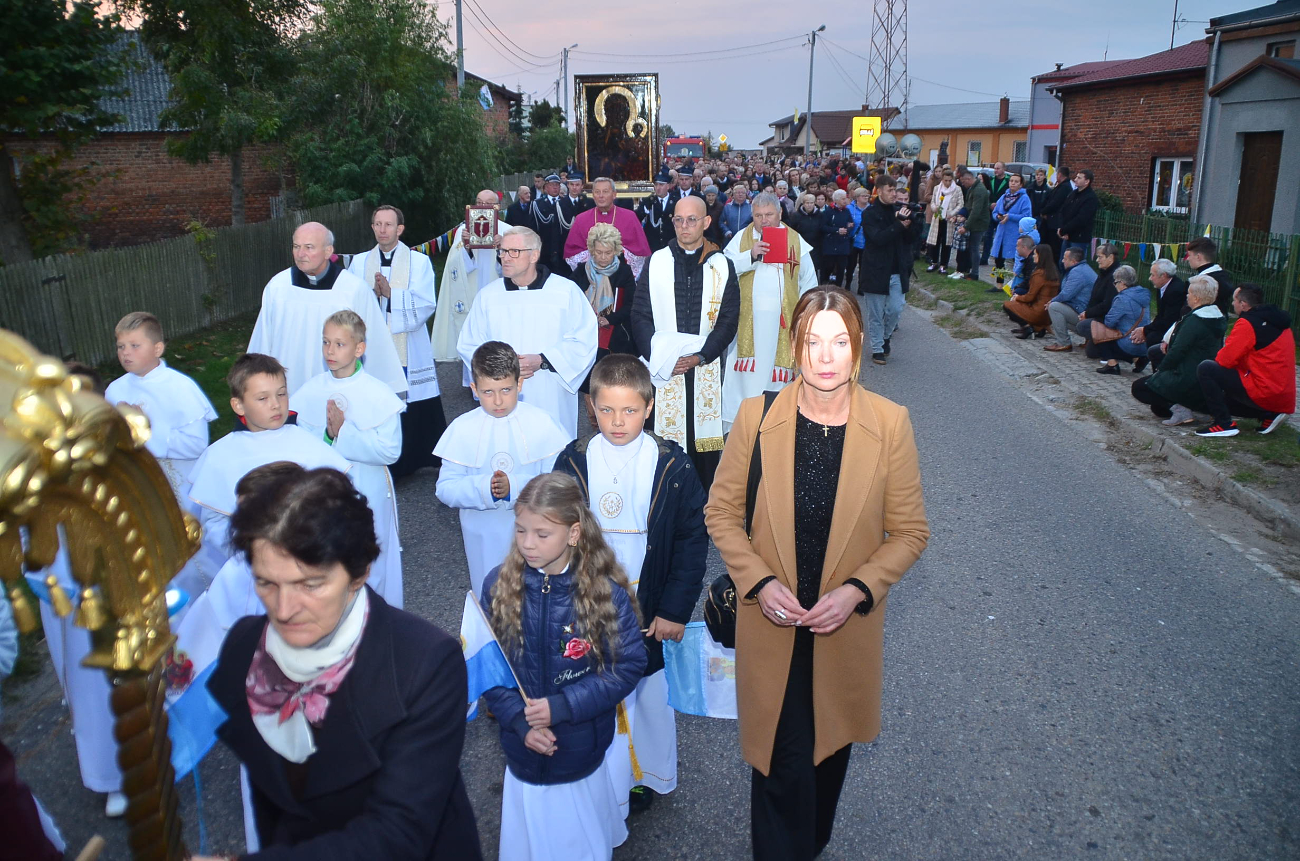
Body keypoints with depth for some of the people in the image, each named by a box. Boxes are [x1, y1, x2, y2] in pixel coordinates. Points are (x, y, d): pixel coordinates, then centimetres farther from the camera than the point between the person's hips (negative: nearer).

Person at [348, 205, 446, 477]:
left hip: (409, 353, -2)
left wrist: (391, 293, -19)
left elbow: (426, 304, -8)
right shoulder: (359, 263, 10)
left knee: (419, 412, 2)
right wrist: (372, 294, -17)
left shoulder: (419, 262, 4)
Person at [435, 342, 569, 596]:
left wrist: (514, 487, -27)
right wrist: (484, 488, -25)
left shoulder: (541, 423, -8)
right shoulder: (462, 428, -5)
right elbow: (445, 489, -8)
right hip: (484, 539, 1)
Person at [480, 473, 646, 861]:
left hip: (584, 757, -1)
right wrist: (520, 721, -17)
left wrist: (562, 706, -20)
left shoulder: (606, 591, -16)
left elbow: (628, 667, -13)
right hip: (524, 756, 2)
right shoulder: (499, 585, -11)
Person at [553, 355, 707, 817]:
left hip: (650, 607, 0)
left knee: (648, 690, 13)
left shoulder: (672, 466, -10)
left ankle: (645, 772, 38)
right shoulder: (574, 461, -7)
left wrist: (675, 609, -8)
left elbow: (693, 540, -5)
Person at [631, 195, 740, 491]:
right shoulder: (656, 262, 5)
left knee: (704, 435, 2)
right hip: (664, 368, 0)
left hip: (706, 368, 0)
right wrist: (657, 357, -9)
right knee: (666, 436, 0)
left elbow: (729, 319, 1)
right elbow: (640, 315, 4)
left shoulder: (722, 265, 5)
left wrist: (700, 357, -10)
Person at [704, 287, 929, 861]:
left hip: (847, 624, 1)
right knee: (783, 759, 3)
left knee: (831, 748, 22)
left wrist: (858, 589, -17)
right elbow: (721, 513, -2)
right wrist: (758, 582, -14)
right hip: (771, 620, -1)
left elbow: (910, 531, -3)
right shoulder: (756, 416, -12)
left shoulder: (890, 423, -12)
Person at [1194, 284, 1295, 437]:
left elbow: (1225, 360, -16)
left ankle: (1224, 424, -12)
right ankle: (1268, 415, 10)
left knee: (1205, 368, -11)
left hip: (1264, 393, -9)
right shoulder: (1278, 321, 13)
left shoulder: (1248, 323, -16)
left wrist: (1217, 357, 7)